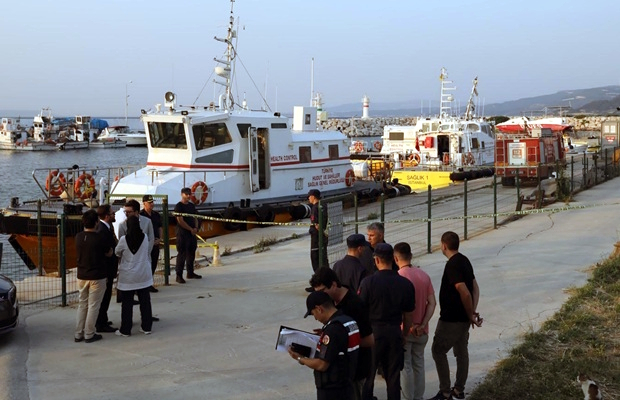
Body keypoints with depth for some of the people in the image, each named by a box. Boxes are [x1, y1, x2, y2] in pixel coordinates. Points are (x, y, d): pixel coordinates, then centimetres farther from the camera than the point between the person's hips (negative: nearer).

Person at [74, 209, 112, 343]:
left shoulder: (78, 237, -1)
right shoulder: (99, 238, -16)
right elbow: (109, 253, -3)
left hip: (82, 276, 5)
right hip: (97, 276, -5)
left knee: (82, 304, 15)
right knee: (93, 306, 4)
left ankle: (78, 334, 17)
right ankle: (89, 334, 8)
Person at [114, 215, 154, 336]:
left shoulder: (124, 239, -13)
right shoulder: (145, 237, -6)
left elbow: (117, 253, 3)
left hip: (128, 276, -2)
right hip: (143, 275, 2)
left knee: (127, 304, 5)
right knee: (145, 301, 11)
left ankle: (125, 330, 10)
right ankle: (146, 327, 17)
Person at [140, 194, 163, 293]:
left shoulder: (156, 214, 12)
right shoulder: (140, 215, -10)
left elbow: (160, 227, 16)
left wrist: (160, 239, 1)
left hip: (155, 243, 7)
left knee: (153, 264, 10)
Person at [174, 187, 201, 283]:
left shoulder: (192, 205, 14)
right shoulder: (178, 206, -9)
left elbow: (195, 218, 16)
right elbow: (180, 221, -15)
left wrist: (196, 228, -3)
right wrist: (191, 229, -12)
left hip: (192, 233, 8)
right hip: (182, 234, -8)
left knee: (191, 253, 13)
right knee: (182, 254, -7)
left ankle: (190, 273, 24)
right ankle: (179, 275, -5)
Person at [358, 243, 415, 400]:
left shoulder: (368, 282, -13)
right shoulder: (406, 284, -3)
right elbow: (408, 316, 4)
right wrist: (405, 334, 16)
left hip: (373, 332, -3)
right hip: (395, 332, 3)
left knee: (367, 374, 10)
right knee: (393, 375, 12)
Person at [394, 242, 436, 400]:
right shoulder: (424, 275, 1)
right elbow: (432, 303, -3)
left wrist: (409, 326, -12)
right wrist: (422, 325, -7)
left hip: (405, 330, -5)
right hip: (421, 331, 5)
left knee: (405, 366, 6)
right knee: (418, 364, 17)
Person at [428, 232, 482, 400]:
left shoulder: (452, 265, -21)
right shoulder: (464, 261, 8)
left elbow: (465, 293, -27)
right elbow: (475, 288, 12)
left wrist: (471, 315, -15)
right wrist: (473, 312, 5)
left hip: (451, 318, -9)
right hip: (463, 318, 9)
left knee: (438, 350, 0)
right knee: (461, 352, 14)